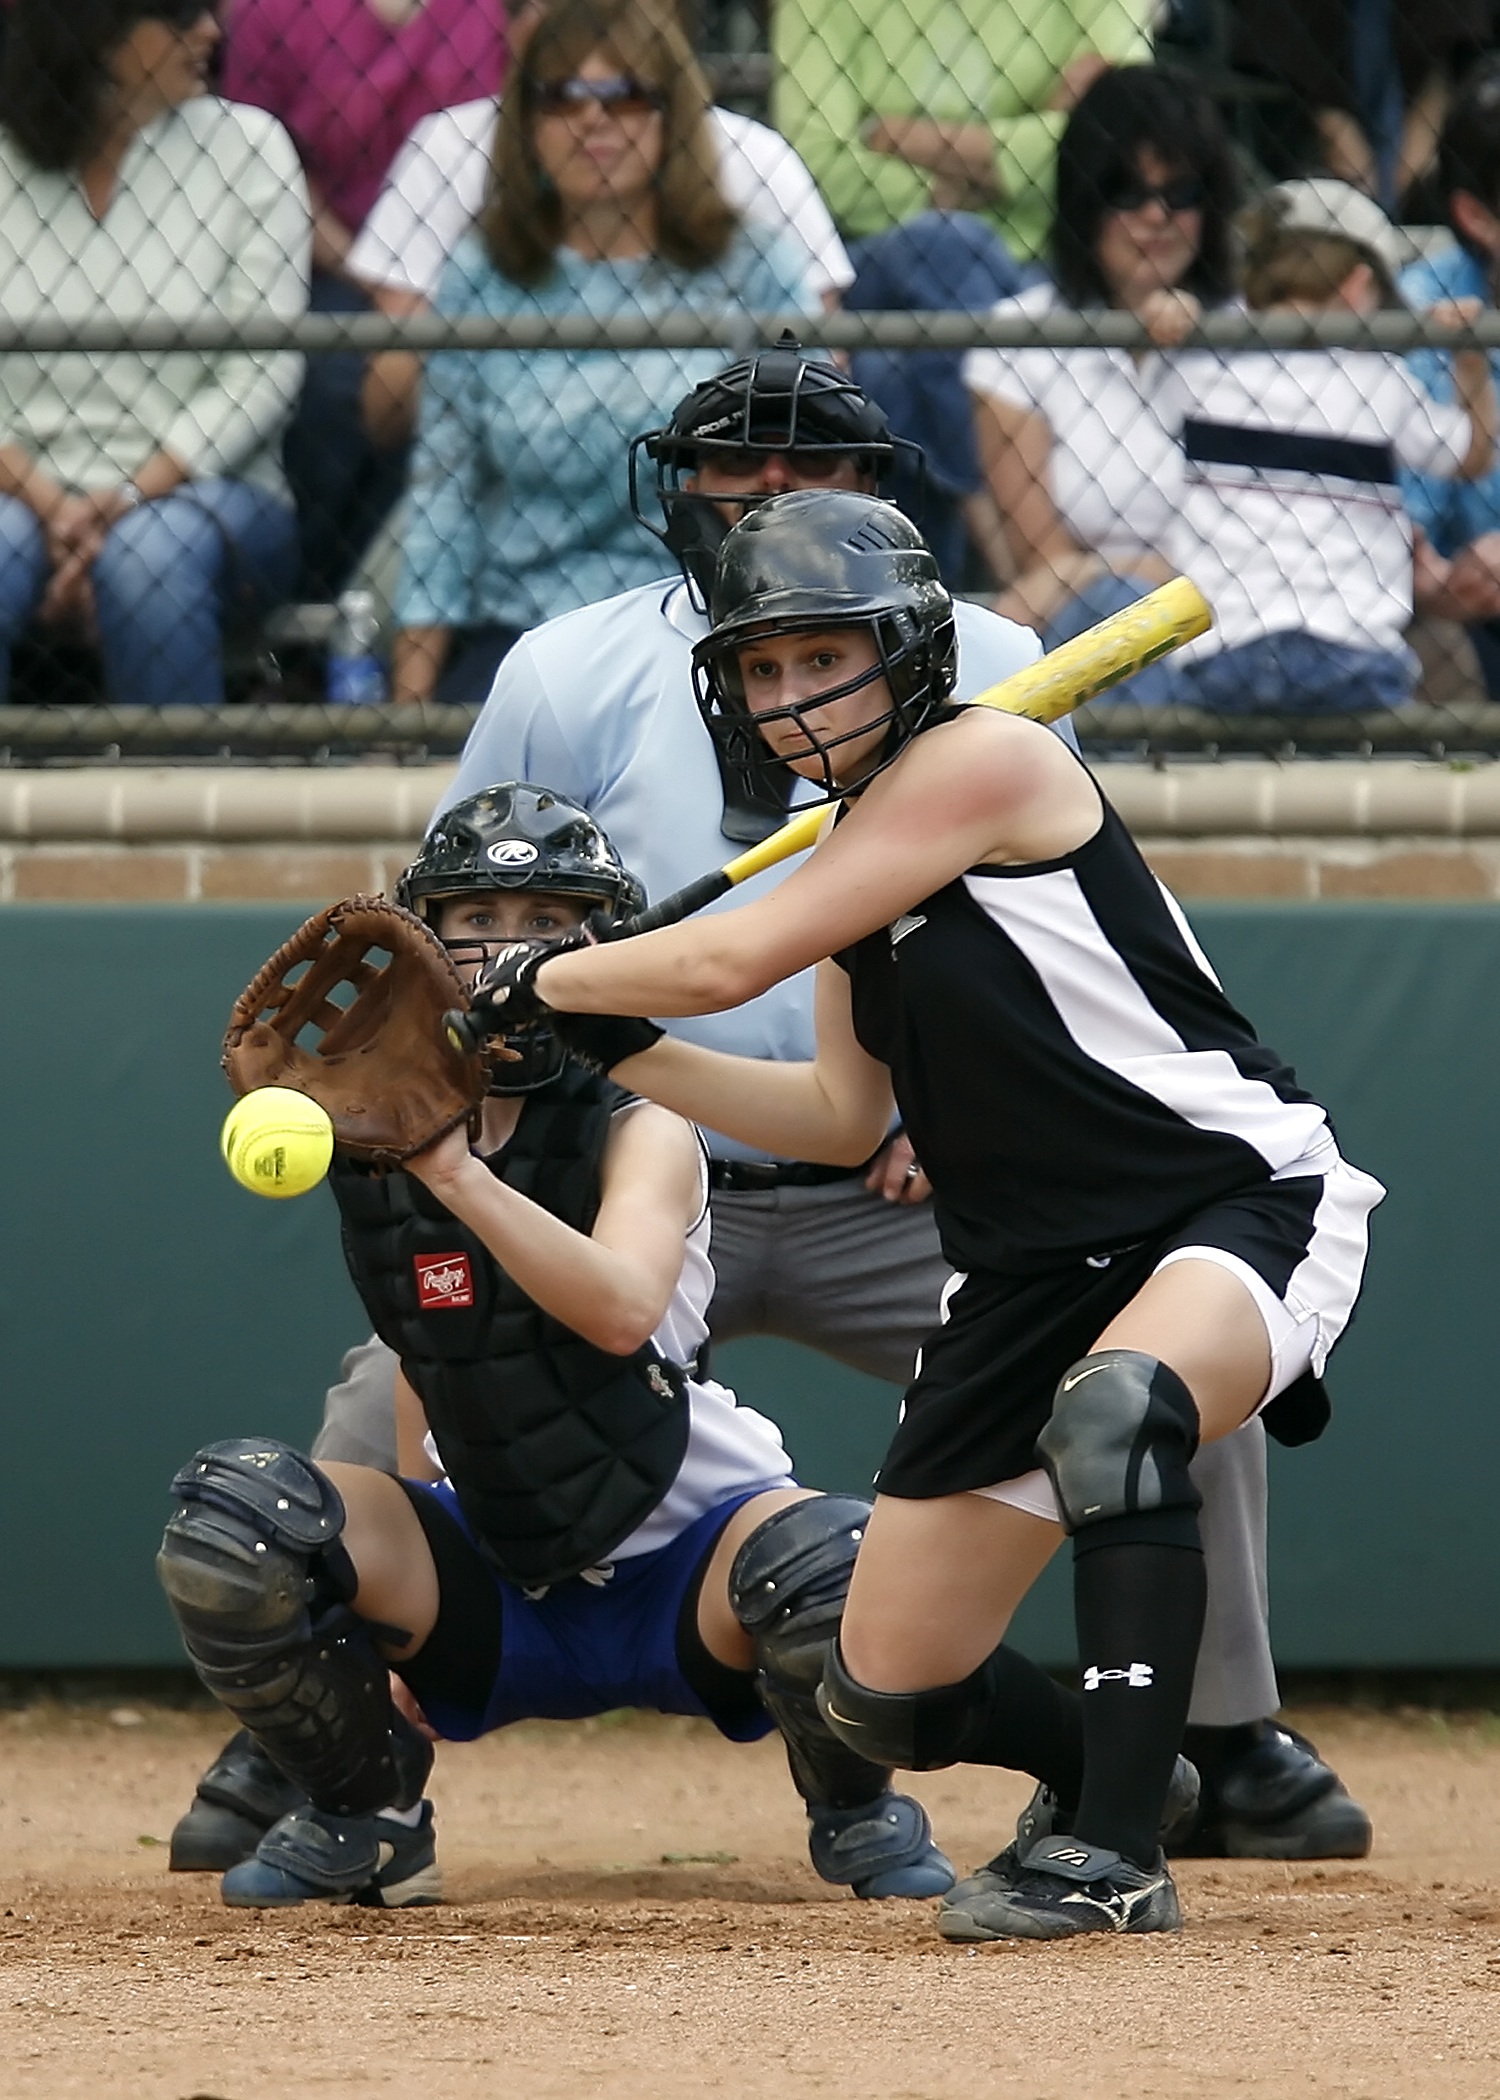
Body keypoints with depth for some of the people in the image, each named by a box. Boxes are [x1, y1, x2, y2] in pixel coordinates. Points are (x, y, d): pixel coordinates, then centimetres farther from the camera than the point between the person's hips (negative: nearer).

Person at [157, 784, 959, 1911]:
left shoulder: (641, 1131, -12)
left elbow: (623, 1309, -34)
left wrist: (460, 1174, -43)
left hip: (683, 1575, -3)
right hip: (489, 1586, 3)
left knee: (833, 1563, -37)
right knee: (234, 1509, -23)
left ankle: (856, 1810, 1)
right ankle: (363, 1817, 3)